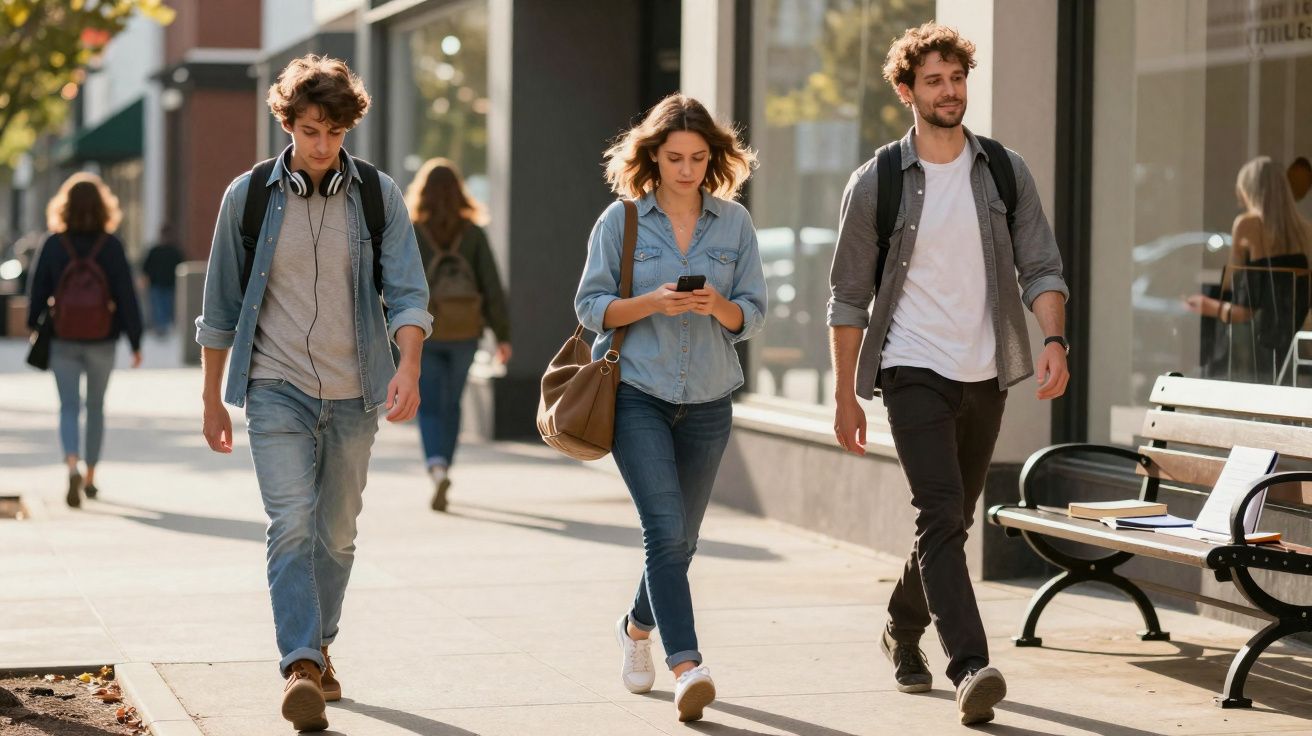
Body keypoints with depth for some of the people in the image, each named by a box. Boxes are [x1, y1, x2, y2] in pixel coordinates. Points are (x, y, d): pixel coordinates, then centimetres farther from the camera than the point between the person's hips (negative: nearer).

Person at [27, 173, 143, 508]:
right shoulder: (111, 246, -9)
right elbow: (126, 295, -8)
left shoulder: (53, 245, -7)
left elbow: (38, 291, 0)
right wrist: (135, 341, -1)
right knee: (96, 407, 16)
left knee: (69, 407, 2)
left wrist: (33, 325, 17)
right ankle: (90, 477, 24)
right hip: (102, 342, 0)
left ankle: (73, 465, -24)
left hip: (63, 342, 0)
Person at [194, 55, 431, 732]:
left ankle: (318, 647, 30)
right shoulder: (249, 195, -1)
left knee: (337, 534, 11)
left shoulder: (378, 194, 1)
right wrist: (212, 399, 8)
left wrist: (409, 366, -23)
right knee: (291, 525, -16)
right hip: (276, 389, -2)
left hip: (353, 394, 2)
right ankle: (300, 669, -23)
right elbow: (220, 308, 7)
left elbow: (406, 291, -5)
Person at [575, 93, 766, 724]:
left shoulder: (734, 223, 4)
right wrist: (651, 303, -18)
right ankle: (685, 666, -21)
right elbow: (590, 306, -1)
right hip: (637, 393, -3)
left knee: (680, 536, 13)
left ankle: (638, 626, 40)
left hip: (708, 400, 3)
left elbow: (752, 313, 5)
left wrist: (718, 306, -17)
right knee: (665, 528, -17)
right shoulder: (620, 220, -2)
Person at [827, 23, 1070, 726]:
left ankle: (903, 630, 38)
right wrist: (845, 396, -1)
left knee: (951, 521, 15)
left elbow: (1040, 266, 3)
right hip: (913, 371, -4)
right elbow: (849, 297, 1)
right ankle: (970, 668, -24)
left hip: (985, 375, 4)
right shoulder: (875, 183, -3)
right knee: (942, 515, -17)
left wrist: (1054, 339, -16)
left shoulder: (1005, 171, 5)